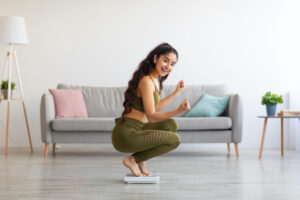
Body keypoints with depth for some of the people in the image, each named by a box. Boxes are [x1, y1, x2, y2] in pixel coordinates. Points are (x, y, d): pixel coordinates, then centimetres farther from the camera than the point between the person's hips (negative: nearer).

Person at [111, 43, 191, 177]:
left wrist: (177, 92, 22)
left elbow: (155, 107, 23)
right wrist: (178, 111, -29)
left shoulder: (156, 79, 13)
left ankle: (140, 160, 9)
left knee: (171, 125, 7)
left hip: (134, 130, 9)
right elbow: (151, 116, -18)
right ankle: (133, 160, -1)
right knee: (174, 140, -9)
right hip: (126, 134, -9)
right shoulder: (146, 81, -17)